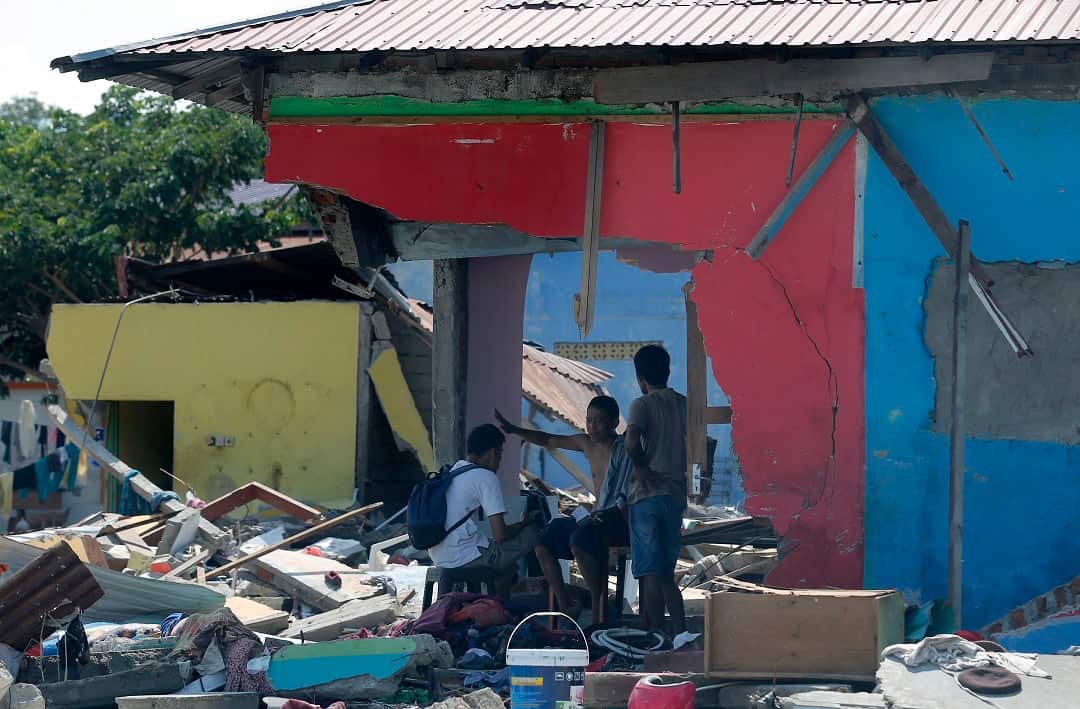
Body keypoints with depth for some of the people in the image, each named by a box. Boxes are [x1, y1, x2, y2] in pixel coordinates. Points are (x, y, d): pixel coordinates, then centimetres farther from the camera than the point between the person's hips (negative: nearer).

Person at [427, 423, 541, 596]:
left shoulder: (454, 470, 15)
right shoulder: (486, 477, -11)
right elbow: (499, 535, -14)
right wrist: (524, 523, 5)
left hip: (439, 559, 9)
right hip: (464, 559, -9)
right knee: (533, 534, -2)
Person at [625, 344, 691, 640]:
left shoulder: (643, 404, -7)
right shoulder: (684, 404, 9)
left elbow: (632, 441, -25)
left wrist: (641, 467, -11)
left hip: (647, 493, -5)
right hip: (676, 494, 5)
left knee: (651, 574, -4)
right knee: (666, 574, 14)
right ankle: (681, 635, 5)